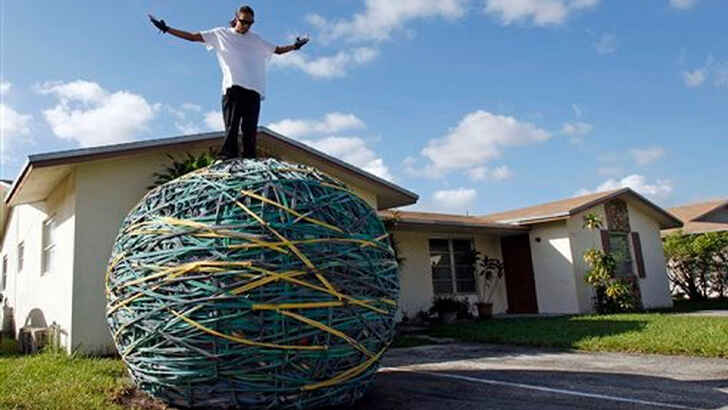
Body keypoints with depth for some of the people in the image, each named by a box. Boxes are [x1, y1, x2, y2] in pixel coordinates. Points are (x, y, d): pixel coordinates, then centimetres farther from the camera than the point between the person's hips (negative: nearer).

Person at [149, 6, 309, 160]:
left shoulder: (256, 40, 24)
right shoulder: (222, 34, 16)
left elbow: (278, 50, 34)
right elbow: (193, 36, 15)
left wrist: (295, 46, 23)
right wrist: (167, 29, 11)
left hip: (253, 90, 2)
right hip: (232, 88, -2)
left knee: (250, 130, -8)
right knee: (231, 127, -14)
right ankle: (227, 160, -20)